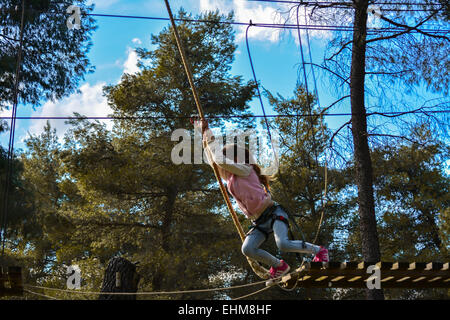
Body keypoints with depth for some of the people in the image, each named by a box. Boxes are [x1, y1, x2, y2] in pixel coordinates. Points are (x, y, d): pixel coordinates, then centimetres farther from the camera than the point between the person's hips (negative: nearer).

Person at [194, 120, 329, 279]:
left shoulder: (245, 170, -5)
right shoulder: (229, 178, 16)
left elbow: (219, 160, -17)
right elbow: (213, 160, 20)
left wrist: (210, 138, -6)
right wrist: (204, 133, 19)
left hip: (274, 213, -7)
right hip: (260, 222, 7)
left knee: (283, 244, -27)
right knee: (247, 249, -16)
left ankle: (318, 250, -3)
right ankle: (279, 266, 4)